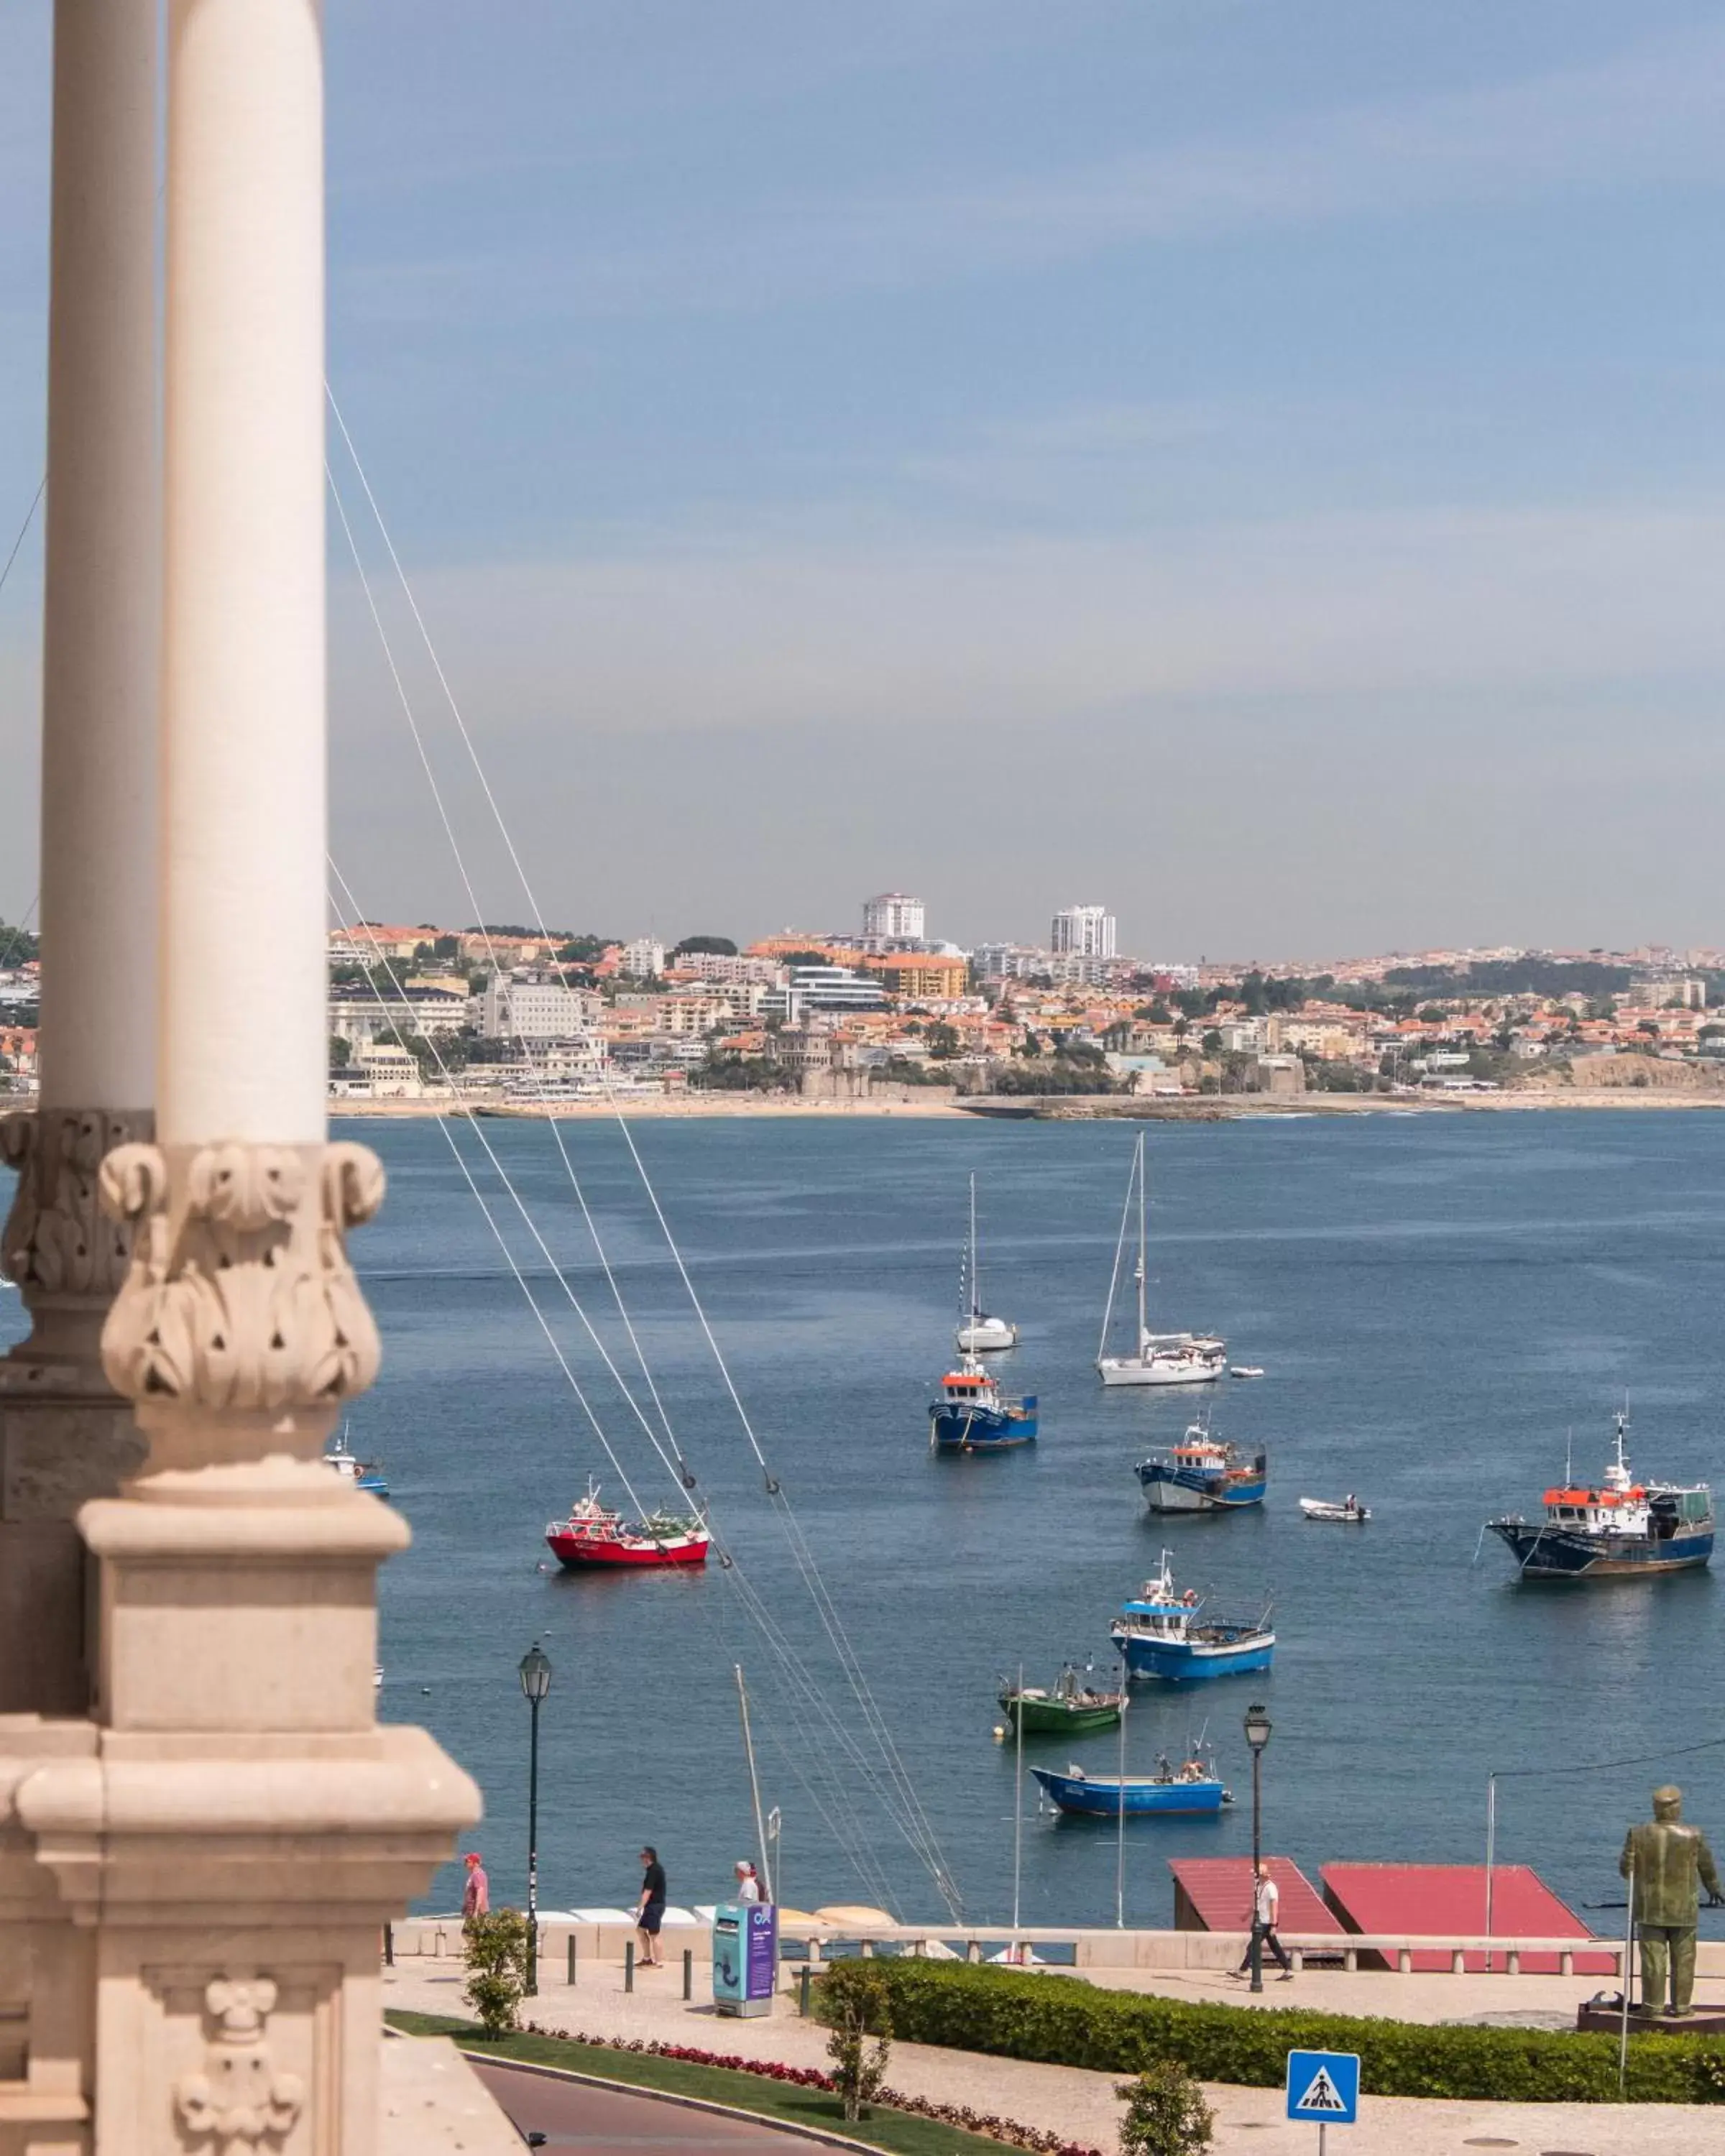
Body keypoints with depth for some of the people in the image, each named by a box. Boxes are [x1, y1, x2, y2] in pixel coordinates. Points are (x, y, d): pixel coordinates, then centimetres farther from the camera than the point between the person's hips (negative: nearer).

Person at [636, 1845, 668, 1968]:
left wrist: (640, 1908, -22)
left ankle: (658, 1963, 1)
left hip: (654, 1906, -10)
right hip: (653, 1906, 10)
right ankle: (647, 1958, 23)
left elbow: (648, 1892, -23)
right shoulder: (657, 1868, 12)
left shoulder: (653, 1871, -19)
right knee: (640, 1929, 17)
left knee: (654, 1935, -4)